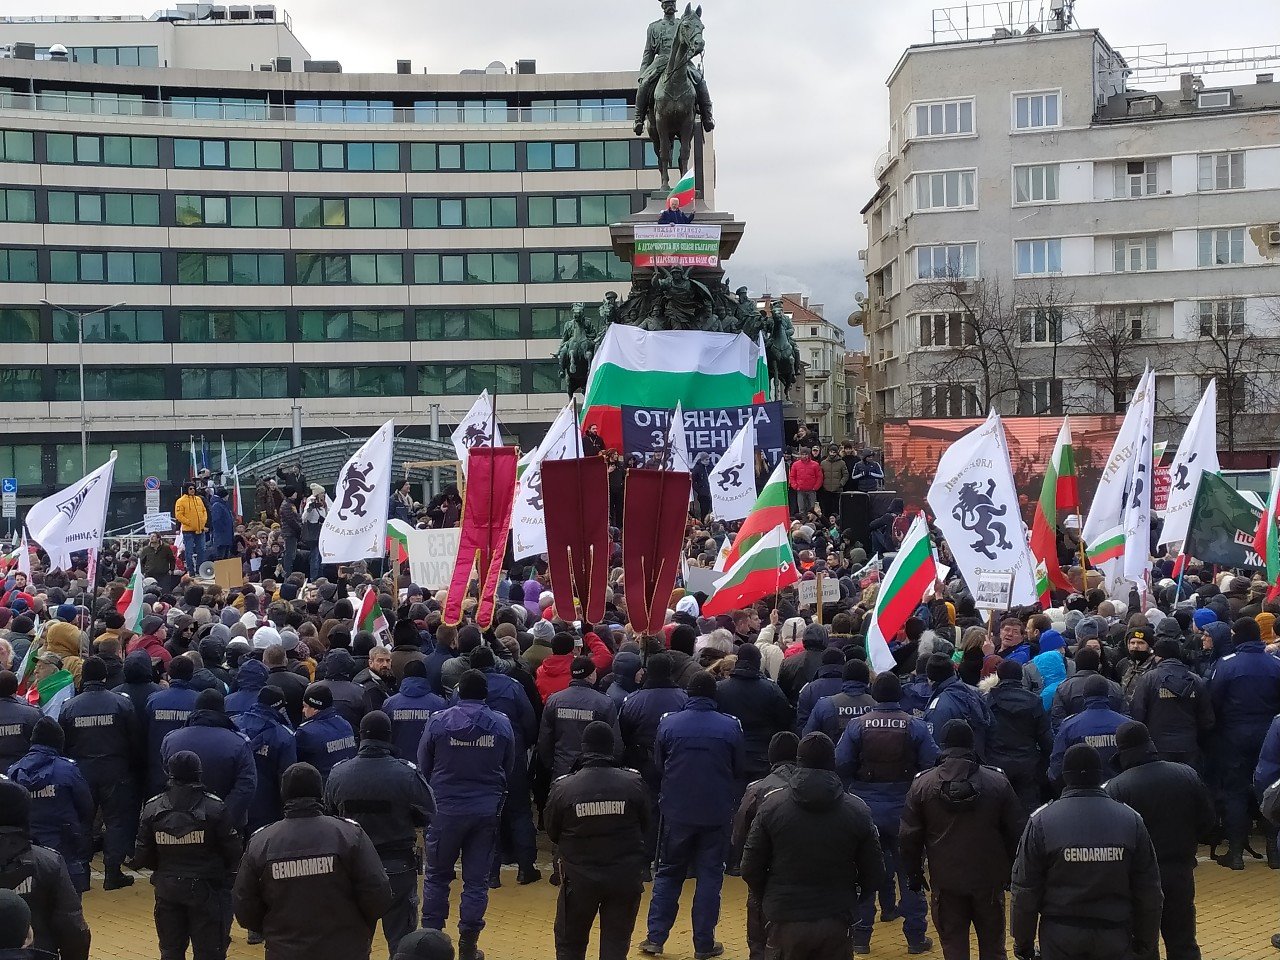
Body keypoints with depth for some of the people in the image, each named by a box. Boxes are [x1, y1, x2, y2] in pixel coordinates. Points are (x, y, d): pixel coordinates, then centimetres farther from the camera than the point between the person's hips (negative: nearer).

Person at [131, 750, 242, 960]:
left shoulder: (152, 808, -8)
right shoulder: (215, 808, -15)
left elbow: (142, 856, -4)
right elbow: (233, 853, -10)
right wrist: (219, 873, 11)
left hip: (167, 889, 3)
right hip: (205, 888, -3)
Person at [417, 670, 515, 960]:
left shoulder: (439, 721, -9)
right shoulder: (501, 724, -5)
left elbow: (423, 766, 1)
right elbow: (509, 768, 6)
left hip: (445, 809, -1)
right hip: (486, 811, 1)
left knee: (437, 876, 13)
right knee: (477, 879, 8)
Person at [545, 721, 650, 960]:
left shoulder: (563, 787, -13)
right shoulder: (633, 783, -11)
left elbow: (552, 833, 1)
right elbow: (645, 827, 3)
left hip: (580, 878, 0)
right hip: (626, 878, 1)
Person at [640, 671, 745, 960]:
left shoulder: (669, 723, -7)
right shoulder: (730, 726, -8)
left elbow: (658, 765, 5)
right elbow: (739, 769, 2)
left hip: (676, 811, 1)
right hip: (716, 814, -1)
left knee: (668, 874, 14)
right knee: (710, 876, 8)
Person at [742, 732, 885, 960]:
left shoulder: (772, 804, -7)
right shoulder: (857, 810, -6)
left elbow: (750, 869, -4)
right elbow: (874, 875, -2)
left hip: (785, 920, 0)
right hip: (836, 923, 0)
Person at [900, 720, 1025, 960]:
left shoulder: (922, 784, -6)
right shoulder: (998, 781, -6)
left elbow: (908, 836, -2)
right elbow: (1016, 832, 0)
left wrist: (913, 872, 11)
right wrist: (1013, 870, 13)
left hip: (945, 881, 0)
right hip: (989, 879, 1)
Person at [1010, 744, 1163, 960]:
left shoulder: (1042, 821, -10)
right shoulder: (1131, 820, -4)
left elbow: (1025, 891, -7)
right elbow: (1149, 891, 1)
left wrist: (1023, 941, 4)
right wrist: (1145, 939, 13)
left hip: (1060, 935, -1)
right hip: (1114, 935, 2)